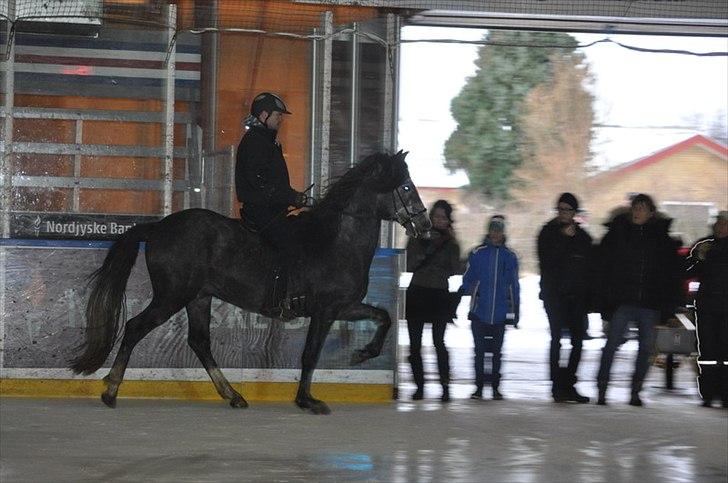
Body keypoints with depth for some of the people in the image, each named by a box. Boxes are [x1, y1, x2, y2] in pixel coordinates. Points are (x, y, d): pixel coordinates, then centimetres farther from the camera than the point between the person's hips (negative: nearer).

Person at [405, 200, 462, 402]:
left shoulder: (450, 243, 8)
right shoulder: (418, 238, 8)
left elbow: (456, 272, -1)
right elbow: (410, 266, -2)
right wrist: (428, 248, -13)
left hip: (440, 295, -2)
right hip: (417, 293, 2)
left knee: (438, 341, -15)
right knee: (415, 343, 2)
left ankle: (445, 386, -15)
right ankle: (419, 385, 12)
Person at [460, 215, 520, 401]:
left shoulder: (510, 257, 6)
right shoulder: (477, 254, 2)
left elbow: (514, 286, 12)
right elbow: (467, 280, 5)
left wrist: (515, 312, 11)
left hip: (500, 314, 1)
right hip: (479, 313, -1)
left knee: (496, 351, 7)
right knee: (479, 351, 0)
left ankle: (495, 387, 14)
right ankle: (479, 387, 6)